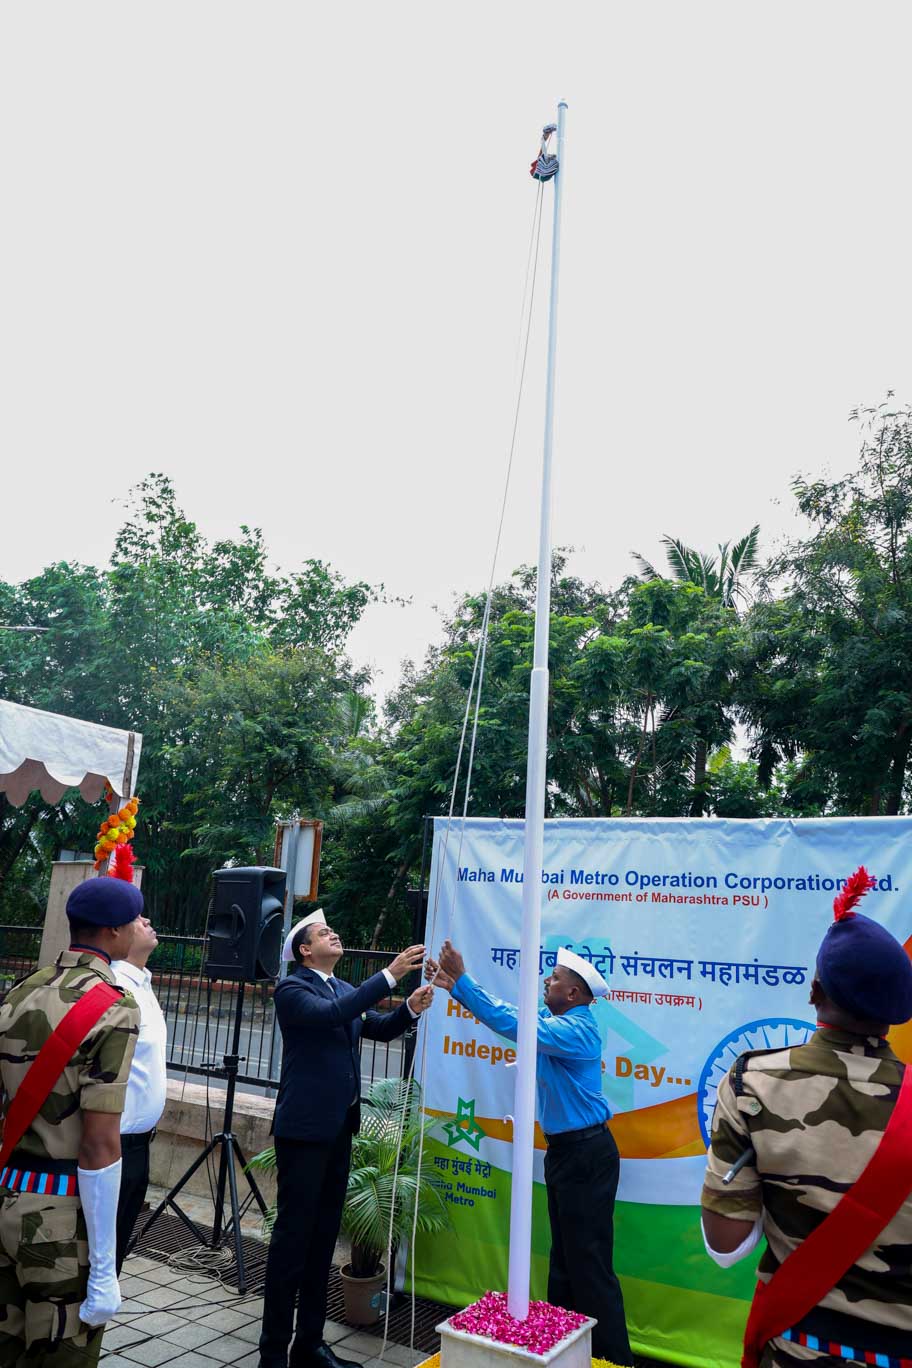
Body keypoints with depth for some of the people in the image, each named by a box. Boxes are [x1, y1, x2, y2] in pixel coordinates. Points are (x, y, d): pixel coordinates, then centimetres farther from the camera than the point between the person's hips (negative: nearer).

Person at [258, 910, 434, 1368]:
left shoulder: (345, 989, 13)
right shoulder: (291, 989, -10)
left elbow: (380, 1028, 9)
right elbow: (330, 1015, -28)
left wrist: (410, 1008, -11)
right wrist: (391, 974, -31)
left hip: (339, 1127, 7)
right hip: (305, 1127, -7)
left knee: (323, 1236, 14)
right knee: (292, 1237, 0)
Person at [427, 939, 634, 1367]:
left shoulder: (576, 1029, -22)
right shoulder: (552, 1019, 6)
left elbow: (512, 1024, -31)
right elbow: (509, 1012, 4)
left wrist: (462, 981, -29)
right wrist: (454, 985, -6)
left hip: (586, 1154, -10)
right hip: (563, 1150, 10)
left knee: (589, 1262, -2)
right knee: (564, 1256, 18)